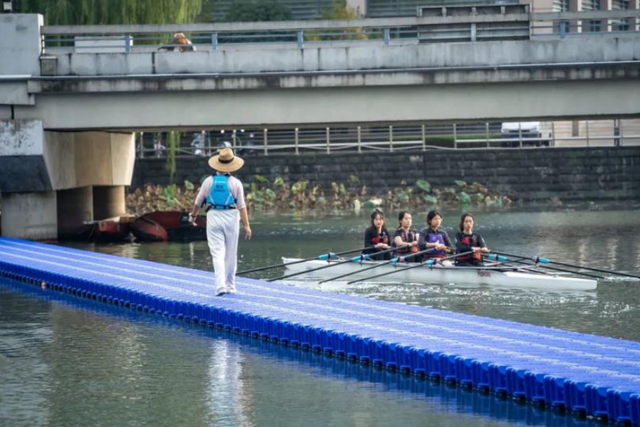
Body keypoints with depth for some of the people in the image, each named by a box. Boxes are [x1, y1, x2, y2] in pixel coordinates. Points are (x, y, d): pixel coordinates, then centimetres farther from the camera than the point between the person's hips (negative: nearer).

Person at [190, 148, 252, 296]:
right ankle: (230, 286, 19)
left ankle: (220, 286, -18)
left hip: (213, 216, 0)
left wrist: (193, 216, 28)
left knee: (217, 253, -3)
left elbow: (198, 202, 10)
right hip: (231, 217, 0)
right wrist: (246, 226, -4)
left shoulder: (209, 181, 1)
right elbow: (241, 206, -7)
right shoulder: (235, 183, -4)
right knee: (230, 254, 12)